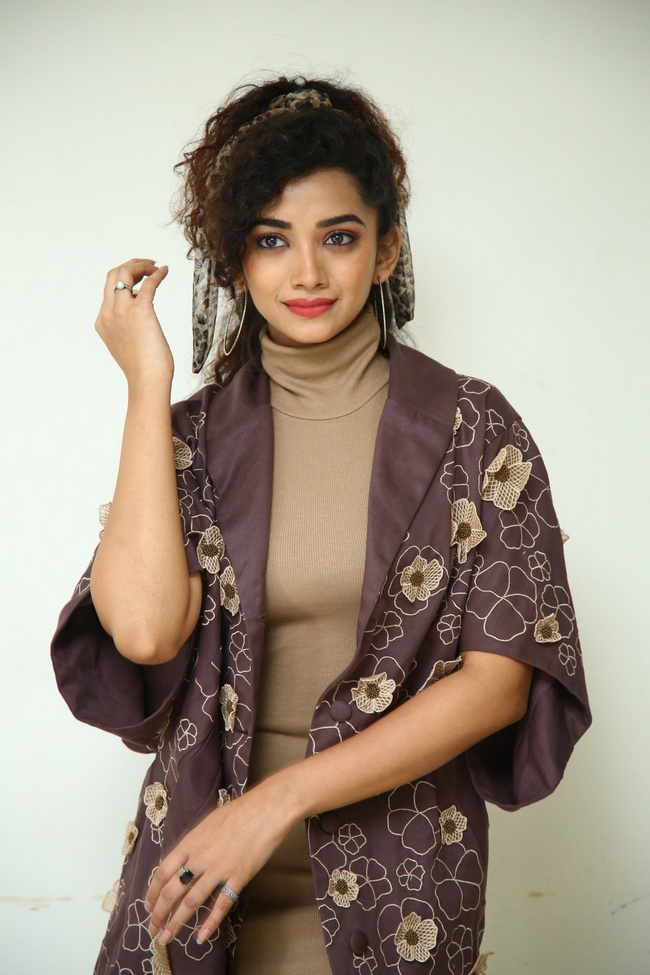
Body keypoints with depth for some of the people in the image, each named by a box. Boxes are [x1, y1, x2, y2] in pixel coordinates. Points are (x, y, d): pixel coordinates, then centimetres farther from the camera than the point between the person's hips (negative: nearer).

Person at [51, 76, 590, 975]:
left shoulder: (470, 428, -8)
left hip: (400, 880, -1)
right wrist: (148, 382, -16)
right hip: (202, 868, 2)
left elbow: (502, 676, -12)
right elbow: (143, 629, -19)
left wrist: (281, 798, -17)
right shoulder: (191, 435, -3)